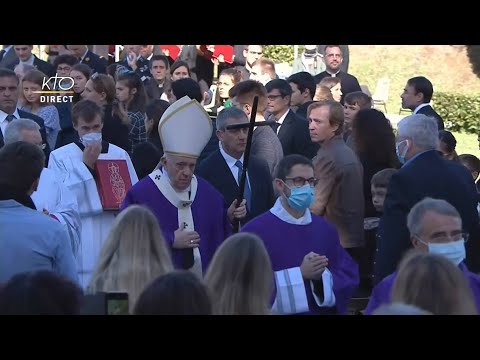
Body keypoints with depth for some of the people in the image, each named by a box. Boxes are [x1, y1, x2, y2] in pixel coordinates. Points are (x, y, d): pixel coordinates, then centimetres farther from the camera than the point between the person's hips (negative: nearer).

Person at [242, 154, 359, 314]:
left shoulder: (326, 230, 4)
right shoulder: (255, 231, -12)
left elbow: (349, 277, 1)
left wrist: (323, 276, -18)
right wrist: (300, 273, -21)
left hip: (322, 311, 4)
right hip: (277, 311, -4)